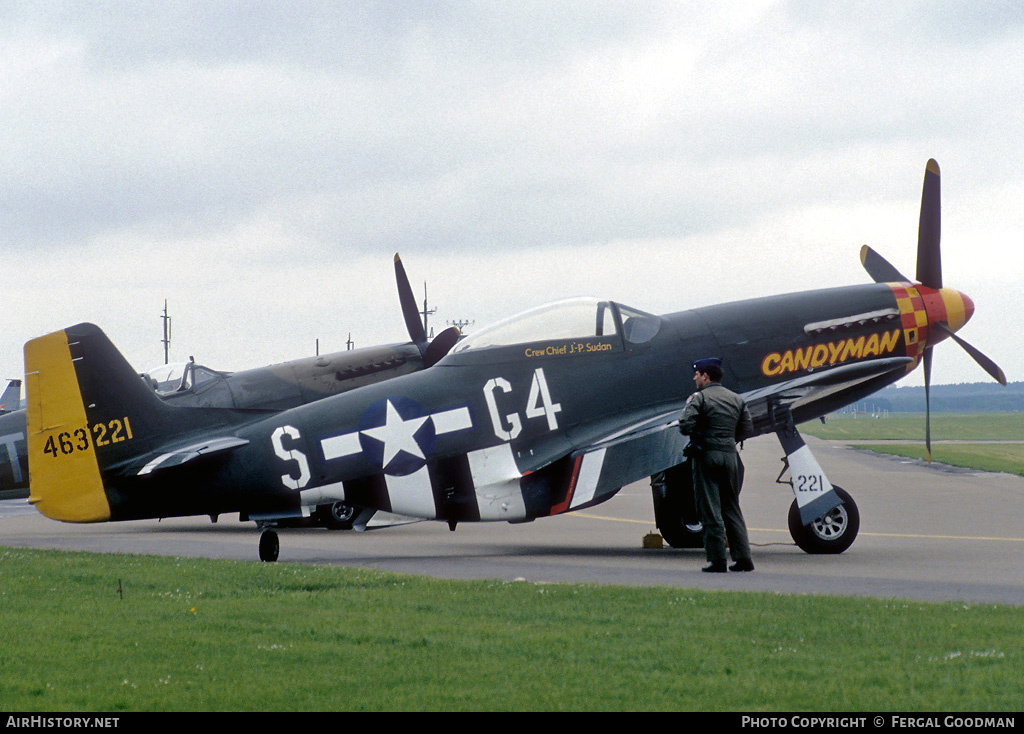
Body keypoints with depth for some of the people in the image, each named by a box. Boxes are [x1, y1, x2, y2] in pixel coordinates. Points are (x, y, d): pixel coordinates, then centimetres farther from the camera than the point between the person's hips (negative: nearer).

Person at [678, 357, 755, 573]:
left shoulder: (699, 398, -6)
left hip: (706, 456, -5)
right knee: (732, 508, 12)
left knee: (711, 510, -2)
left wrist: (696, 433, 5)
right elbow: (747, 429, 11)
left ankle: (717, 560, -4)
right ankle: (743, 558, 6)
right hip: (730, 456, 5)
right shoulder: (736, 399, 12)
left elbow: (686, 426, -16)